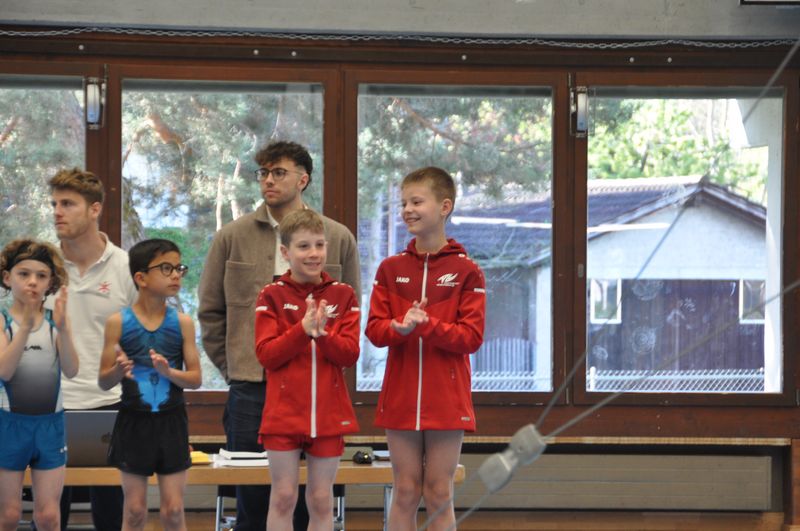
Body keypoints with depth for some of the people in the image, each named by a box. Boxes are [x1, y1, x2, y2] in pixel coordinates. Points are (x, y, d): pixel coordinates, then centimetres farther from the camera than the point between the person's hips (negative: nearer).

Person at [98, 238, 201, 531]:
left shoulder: (182, 322, -1)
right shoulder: (118, 322, -5)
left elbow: (196, 378, -1)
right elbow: (103, 382, -2)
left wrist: (169, 372, -20)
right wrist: (118, 370, -24)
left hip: (171, 421, 1)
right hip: (133, 421, -1)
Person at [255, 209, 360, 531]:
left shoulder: (343, 295, 4)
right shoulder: (272, 296, 0)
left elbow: (350, 354, -3)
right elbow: (266, 355, -9)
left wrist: (322, 333, -20)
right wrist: (302, 330, -20)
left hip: (329, 415, 2)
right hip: (284, 413, -1)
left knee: (321, 500, 6)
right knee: (283, 497, 1)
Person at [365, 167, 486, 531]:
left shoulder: (467, 271, -2)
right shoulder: (390, 269, 7)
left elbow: (471, 337, -7)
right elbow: (375, 331, 2)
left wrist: (426, 325, -21)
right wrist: (399, 327, -20)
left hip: (447, 401, -2)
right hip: (400, 399, 2)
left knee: (439, 494, 3)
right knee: (405, 492, 7)